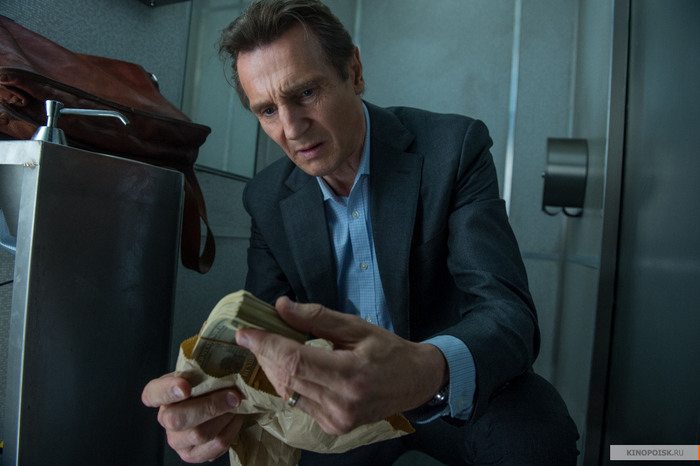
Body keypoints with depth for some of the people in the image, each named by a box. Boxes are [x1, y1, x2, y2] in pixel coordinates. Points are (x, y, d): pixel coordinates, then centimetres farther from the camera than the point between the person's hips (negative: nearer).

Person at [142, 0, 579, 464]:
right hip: (340, 397, 3)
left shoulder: (452, 148, -17)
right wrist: (213, 391, -30)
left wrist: (429, 372, -49)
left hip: (456, 394, -2)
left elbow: (508, 312, -26)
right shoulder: (268, 198, -4)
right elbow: (264, 325, -5)